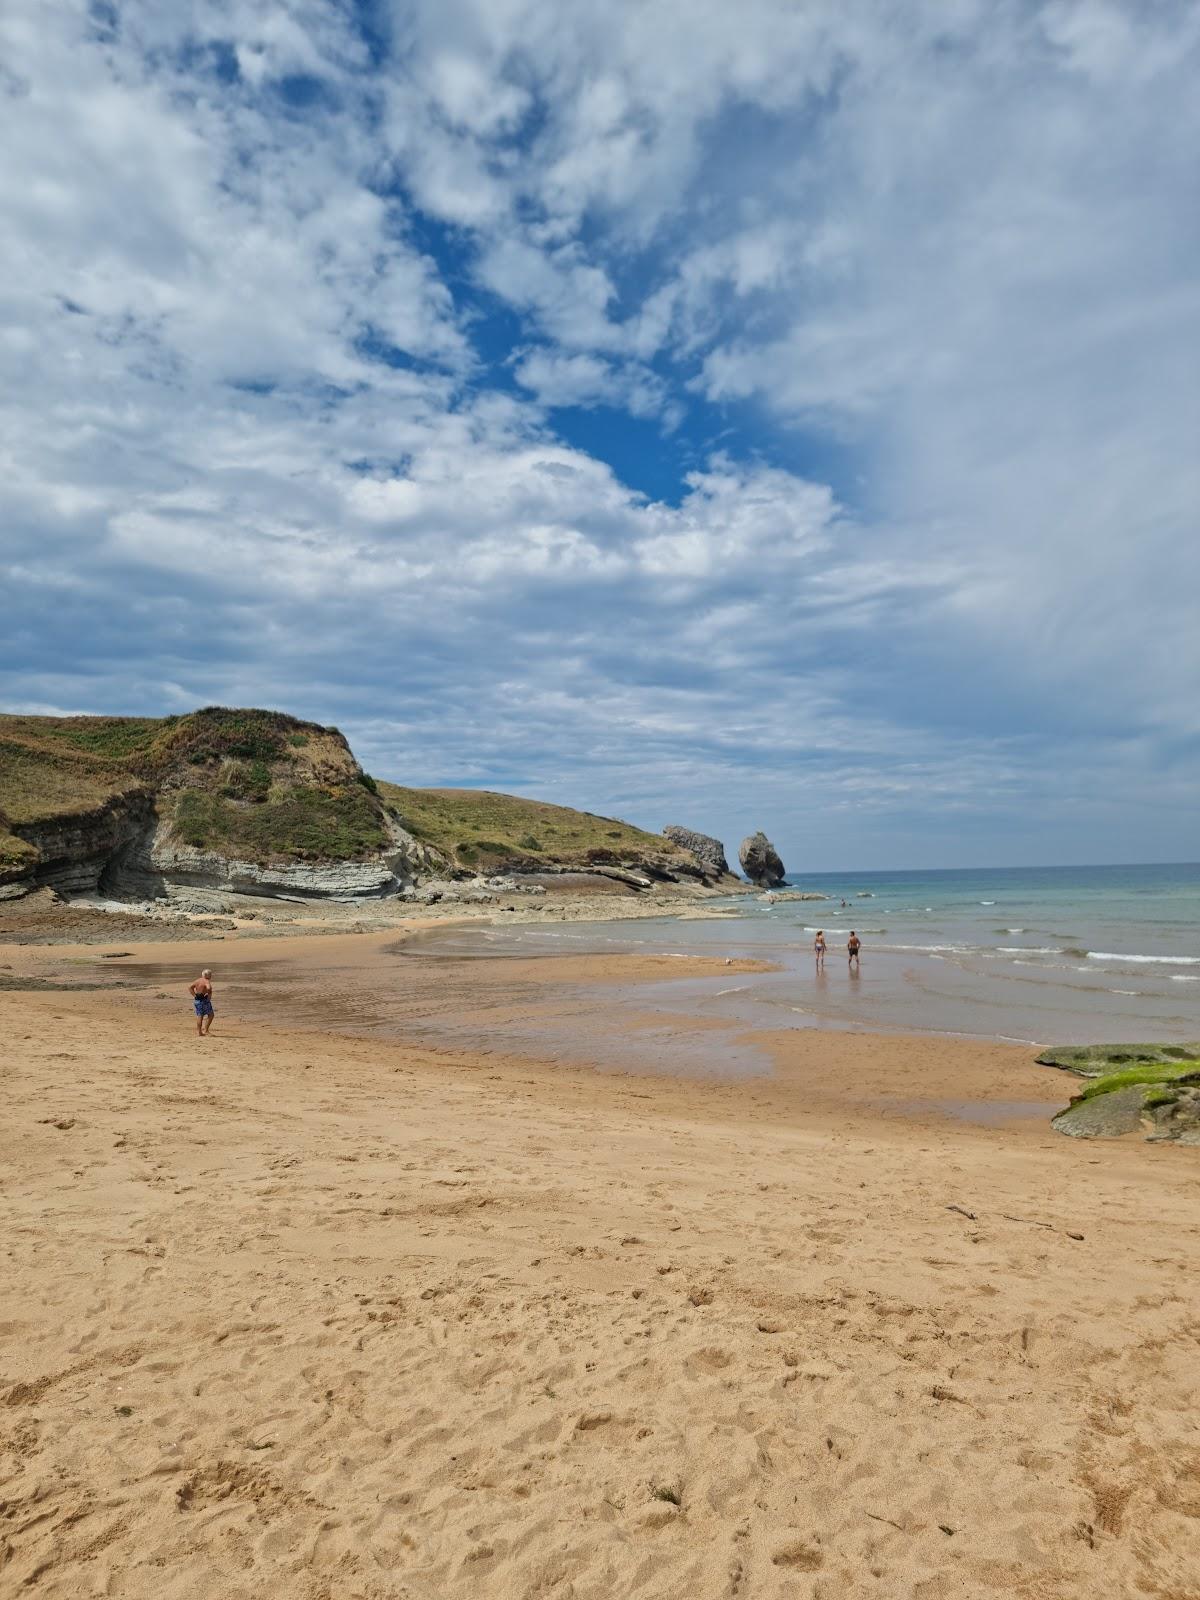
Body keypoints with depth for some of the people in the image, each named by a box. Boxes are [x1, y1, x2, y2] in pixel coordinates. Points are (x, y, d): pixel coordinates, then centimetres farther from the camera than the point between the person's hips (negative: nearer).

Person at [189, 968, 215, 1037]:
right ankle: (205, 1030, -2)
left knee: (199, 1016, 10)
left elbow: (190, 987, 11)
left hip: (197, 1000, 7)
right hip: (204, 1000, -7)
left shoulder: (198, 980, 10)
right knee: (211, 1015, 5)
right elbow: (209, 988, -33)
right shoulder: (207, 981, -13)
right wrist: (209, 995, -15)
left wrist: (194, 995, 7)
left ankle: (199, 1032, 11)